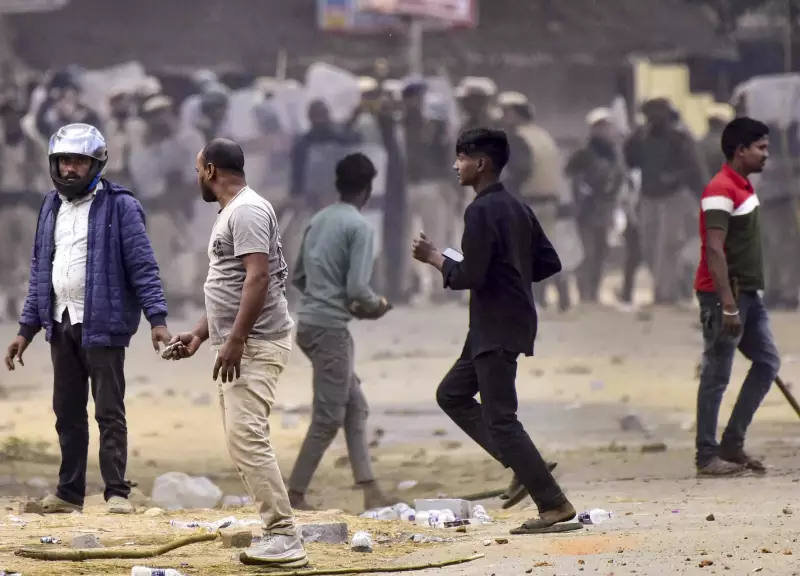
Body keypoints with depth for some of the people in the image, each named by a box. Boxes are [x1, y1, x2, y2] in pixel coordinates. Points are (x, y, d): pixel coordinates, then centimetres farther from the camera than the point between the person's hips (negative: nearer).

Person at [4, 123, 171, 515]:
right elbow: (40, 270, 17)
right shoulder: (52, 206, 13)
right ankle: (69, 492, 17)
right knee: (67, 411, 10)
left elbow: (143, 266, -10)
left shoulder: (119, 206, -7)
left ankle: (117, 492, 0)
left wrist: (157, 319, -19)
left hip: (102, 325, -6)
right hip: (61, 324, 6)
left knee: (108, 412, -4)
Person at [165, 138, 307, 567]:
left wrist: (235, 340, -26)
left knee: (247, 439, -17)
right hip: (237, 347, 11)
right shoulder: (231, 213, 20)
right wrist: (199, 335, 26)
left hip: (255, 345, -11)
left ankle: (284, 539, -20)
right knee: (242, 441, 9)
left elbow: (257, 277, -23)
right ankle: (277, 535, 9)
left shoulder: (247, 211, -13)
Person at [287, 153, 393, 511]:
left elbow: (299, 276, 19)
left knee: (355, 407, 14)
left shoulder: (318, 221, 12)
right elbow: (357, 288, -19)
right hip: (330, 327, -9)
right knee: (328, 418, -3)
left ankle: (370, 490, 12)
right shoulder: (360, 227, -12)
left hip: (308, 321, 9)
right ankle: (294, 496, -3)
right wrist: (377, 305, 3)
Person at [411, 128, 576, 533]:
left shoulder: (481, 212, -16)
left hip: (496, 329, -10)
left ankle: (554, 504, -10)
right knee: (451, 394, 19)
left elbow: (468, 276, -21)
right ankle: (523, 466, 13)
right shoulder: (517, 209, 12)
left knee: (500, 417, -8)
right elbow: (549, 263, 14)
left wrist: (434, 257, -5)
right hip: (503, 324, 10)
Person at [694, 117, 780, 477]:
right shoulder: (720, 191, -16)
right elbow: (714, 251, -22)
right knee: (716, 376, -4)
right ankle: (707, 457, 1)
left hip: (747, 293, 10)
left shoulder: (744, 188, 14)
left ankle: (732, 445, 13)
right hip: (724, 295, -10)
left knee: (767, 362, 10)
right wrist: (728, 305, -25)